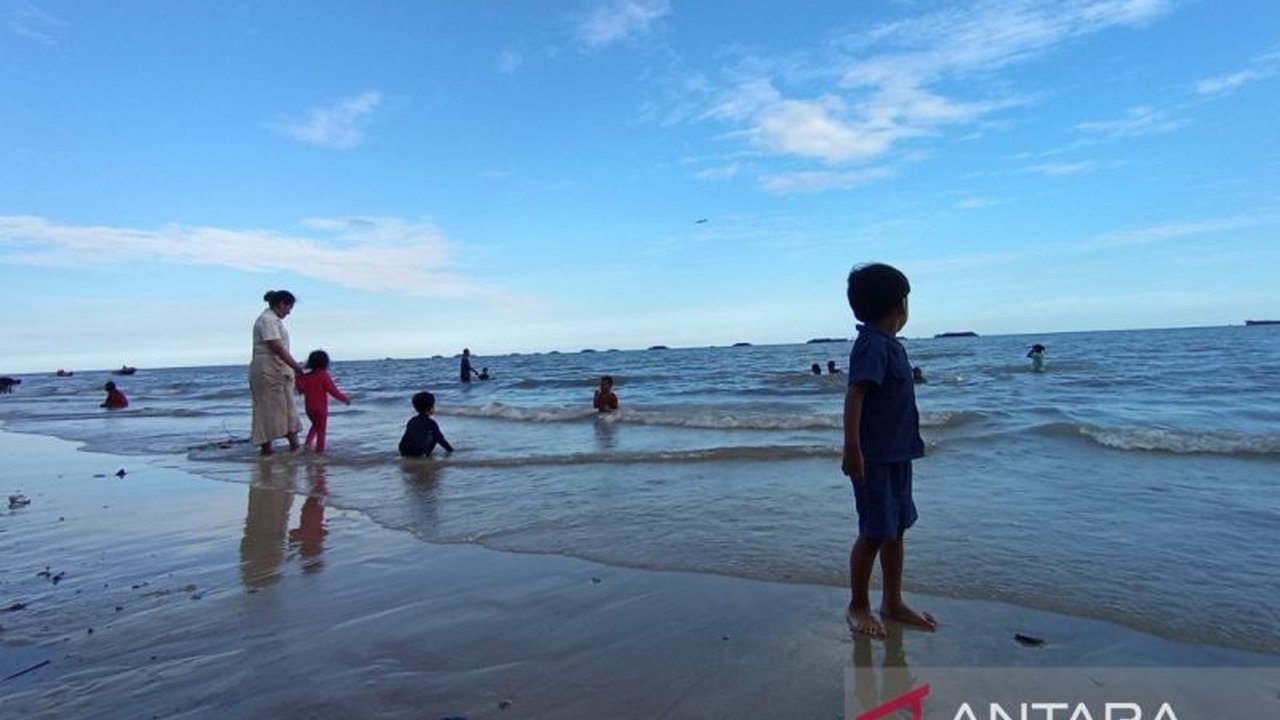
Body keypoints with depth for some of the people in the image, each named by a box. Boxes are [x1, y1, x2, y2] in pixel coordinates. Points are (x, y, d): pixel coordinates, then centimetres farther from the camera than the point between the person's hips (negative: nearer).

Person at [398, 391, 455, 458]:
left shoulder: (412, 420, 18)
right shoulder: (431, 423, 3)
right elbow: (440, 439, 10)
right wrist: (451, 451, 23)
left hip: (404, 453, 6)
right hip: (418, 454, -6)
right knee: (435, 435, 12)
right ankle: (424, 454, 11)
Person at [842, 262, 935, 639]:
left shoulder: (888, 344, 13)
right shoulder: (874, 344, -17)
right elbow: (854, 395, -25)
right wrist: (852, 447, -30)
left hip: (897, 454, 10)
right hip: (874, 457, -10)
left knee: (896, 528, 16)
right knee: (874, 533, 0)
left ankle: (893, 602, 29)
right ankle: (858, 606, 16)